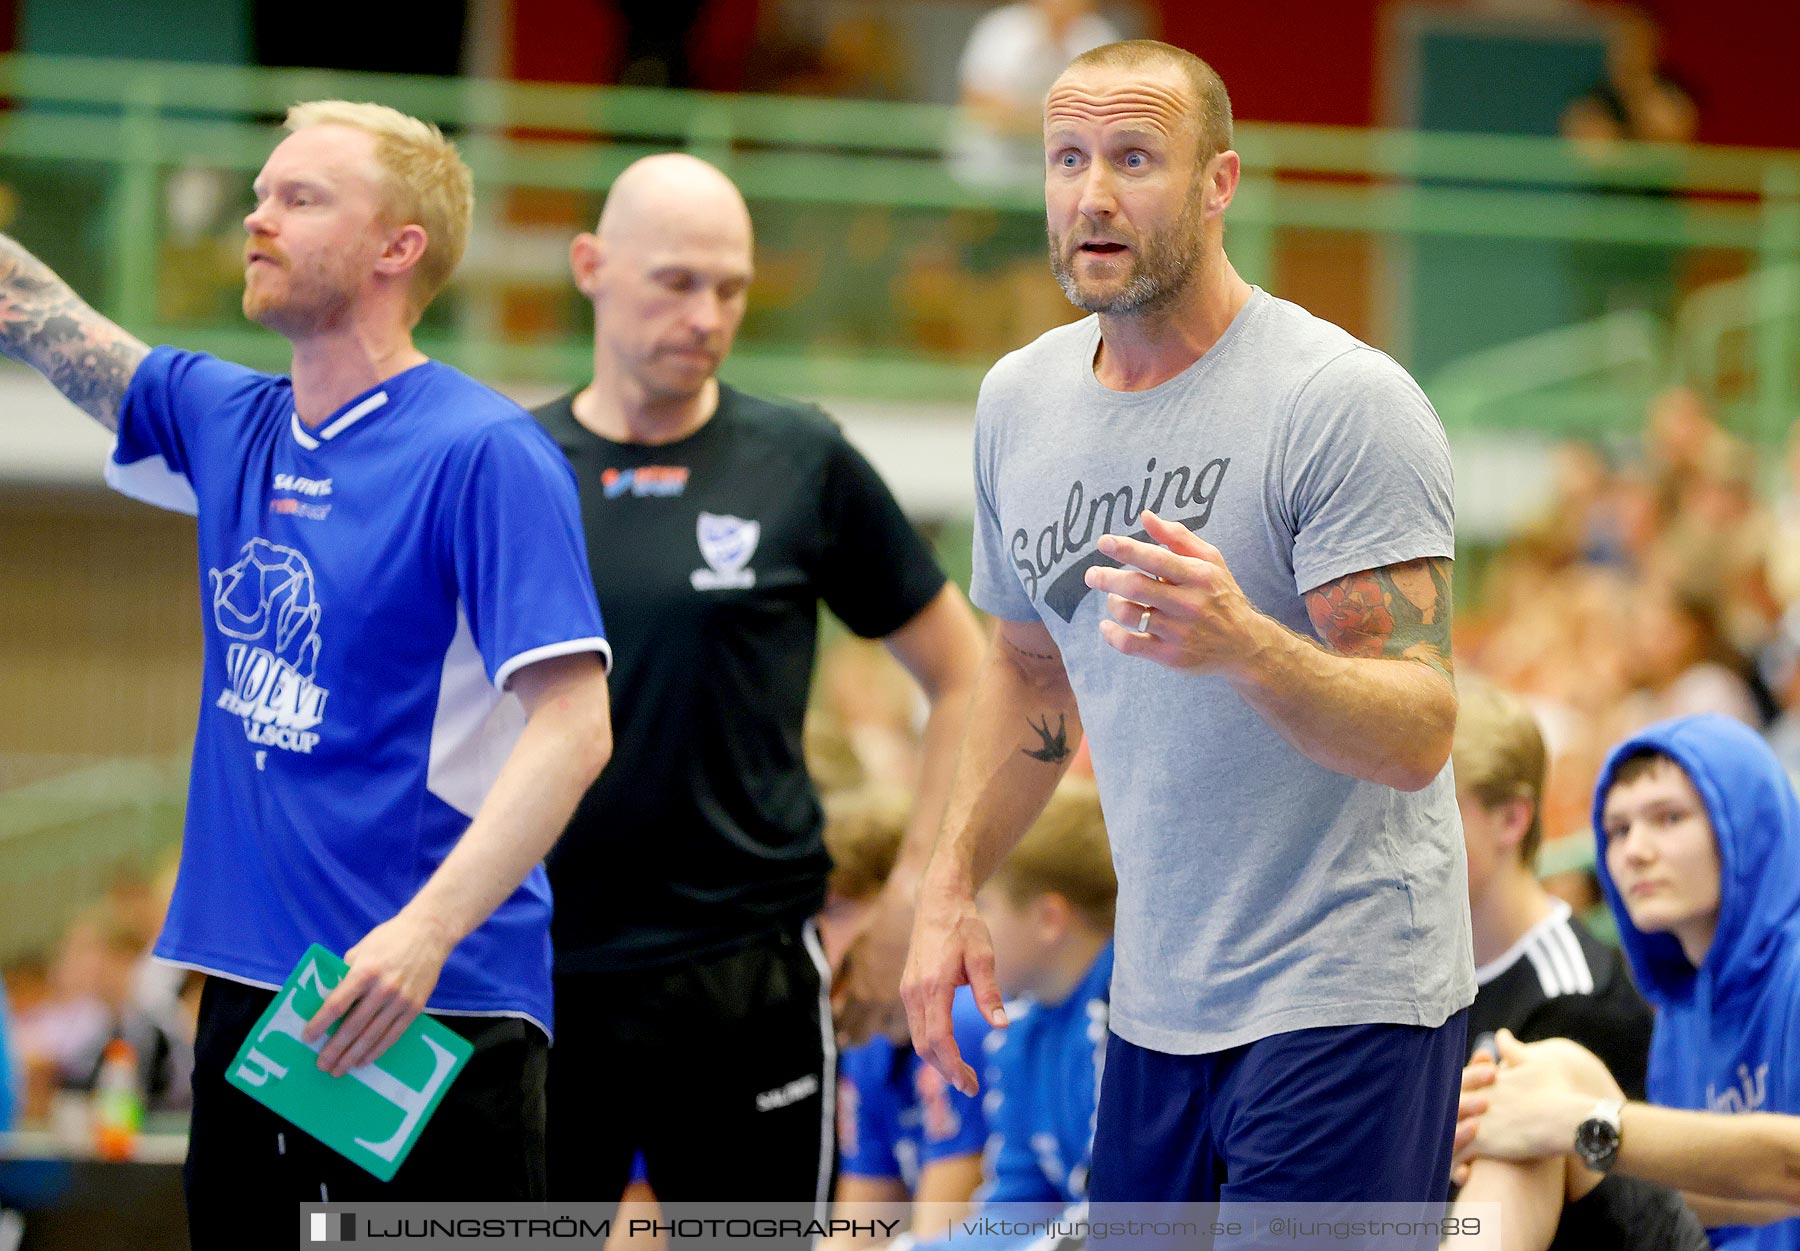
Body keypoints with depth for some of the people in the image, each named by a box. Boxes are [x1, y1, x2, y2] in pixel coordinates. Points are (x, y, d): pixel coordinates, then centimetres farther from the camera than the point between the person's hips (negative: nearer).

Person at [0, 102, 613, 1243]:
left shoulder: (483, 452, -10)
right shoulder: (225, 424, 12)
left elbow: (573, 729, -17)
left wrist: (427, 930, -27)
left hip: (435, 1016, -7)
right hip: (248, 997, 7)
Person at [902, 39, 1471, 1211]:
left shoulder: (1345, 402, -15)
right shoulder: (1020, 401, 7)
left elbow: (1416, 738, -20)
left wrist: (1245, 646, -38)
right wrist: (952, 886, 14)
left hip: (1344, 998, -7)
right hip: (1158, 1003, 7)